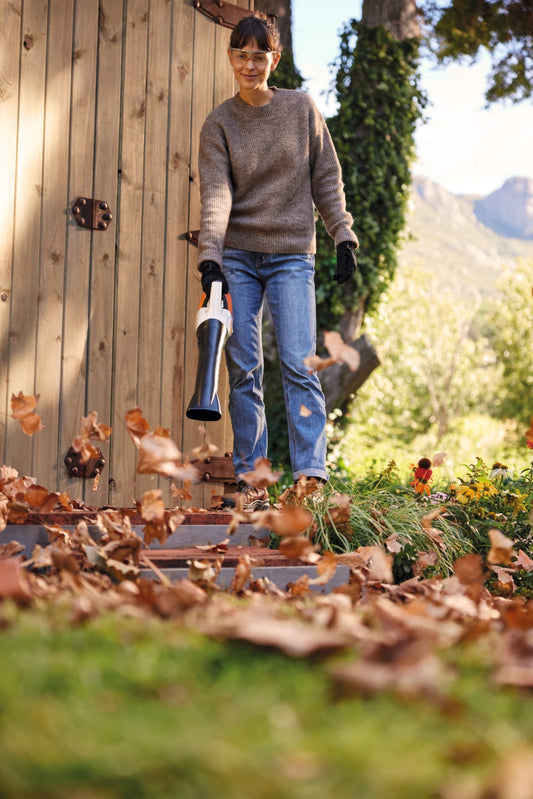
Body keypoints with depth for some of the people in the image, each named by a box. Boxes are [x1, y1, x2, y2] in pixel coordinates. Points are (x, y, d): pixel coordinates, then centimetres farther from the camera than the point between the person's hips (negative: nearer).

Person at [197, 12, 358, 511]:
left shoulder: (302, 109, 5)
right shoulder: (219, 123, 3)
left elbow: (326, 180, 9)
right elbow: (216, 194, -8)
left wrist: (343, 237, 2)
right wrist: (210, 257, -20)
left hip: (291, 255, -1)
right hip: (237, 256, 1)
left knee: (298, 364, -11)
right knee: (243, 369, -1)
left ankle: (310, 478, -12)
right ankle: (250, 480, 3)